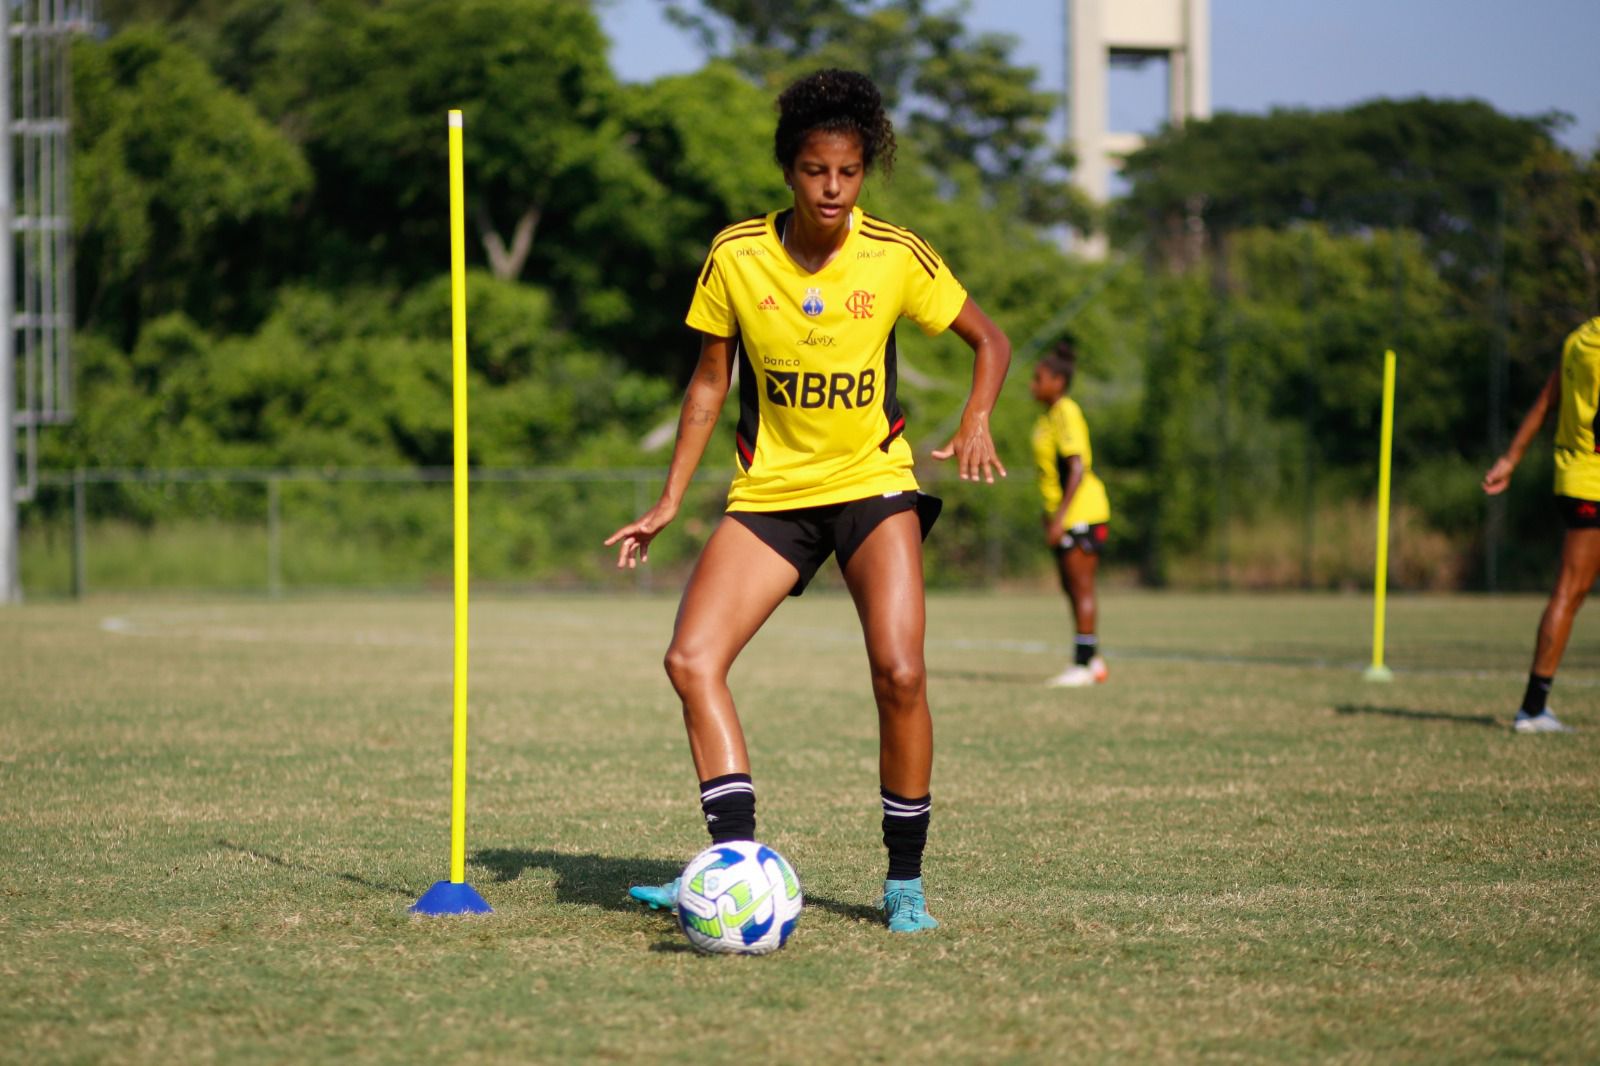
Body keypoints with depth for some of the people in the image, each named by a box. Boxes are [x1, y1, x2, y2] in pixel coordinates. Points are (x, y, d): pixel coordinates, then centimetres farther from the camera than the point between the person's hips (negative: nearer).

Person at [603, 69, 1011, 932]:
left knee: (900, 673, -19)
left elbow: (988, 340, 6)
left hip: (872, 482, -2)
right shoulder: (736, 257, -6)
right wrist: (668, 502, 3)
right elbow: (709, 381, 6)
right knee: (691, 660, -17)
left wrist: (976, 421, -13)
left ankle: (905, 882, -1)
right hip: (769, 492, 2)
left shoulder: (896, 257, -8)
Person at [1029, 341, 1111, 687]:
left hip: (1081, 512, -10)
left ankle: (1083, 664, -5)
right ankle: (1091, 659, 20)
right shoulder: (1049, 416, 15)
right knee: (1071, 588, 13)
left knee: (1081, 588, -7)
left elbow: (1078, 468, -21)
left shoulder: (1066, 414, -15)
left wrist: (1060, 517, -24)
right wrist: (1051, 515, 22)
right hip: (1063, 513, 10)